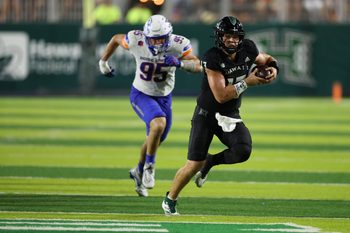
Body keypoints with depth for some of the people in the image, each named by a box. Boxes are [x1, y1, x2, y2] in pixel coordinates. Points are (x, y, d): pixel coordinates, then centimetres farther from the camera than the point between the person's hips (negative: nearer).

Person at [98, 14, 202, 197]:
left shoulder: (178, 44, -23)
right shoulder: (136, 41, -23)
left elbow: (198, 66, -29)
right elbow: (116, 39, -3)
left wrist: (180, 63, -47)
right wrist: (103, 62, 4)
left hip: (164, 97, 3)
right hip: (141, 94, -3)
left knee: (155, 140, 17)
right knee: (158, 124, -29)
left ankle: (139, 171, 44)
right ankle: (149, 166, -9)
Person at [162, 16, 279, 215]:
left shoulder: (247, 50, -7)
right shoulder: (213, 58, -23)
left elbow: (267, 60, 15)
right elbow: (221, 95, -27)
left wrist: (273, 68, -8)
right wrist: (247, 82, -27)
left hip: (230, 116, 4)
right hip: (206, 114, -4)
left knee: (243, 151, -24)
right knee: (194, 165, -7)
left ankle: (210, 162, 8)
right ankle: (170, 199, 17)